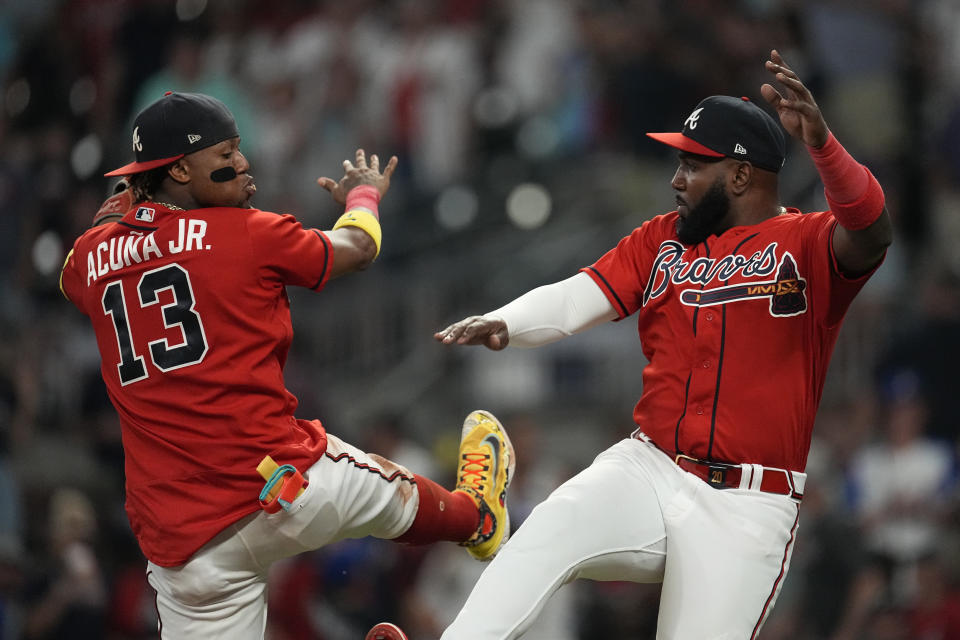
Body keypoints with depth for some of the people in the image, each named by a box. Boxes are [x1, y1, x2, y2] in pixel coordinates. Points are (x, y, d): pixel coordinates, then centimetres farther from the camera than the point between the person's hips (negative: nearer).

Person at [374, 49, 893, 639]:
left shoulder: (808, 243, -3)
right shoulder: (663, 239, 15)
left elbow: (870, 235, -24)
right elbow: (577, 298, 4)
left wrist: (820, 143, -43)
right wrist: (504, 325, -18)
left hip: (746, 506, -4)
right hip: (647, 473, 4)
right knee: (550, 530, -24)